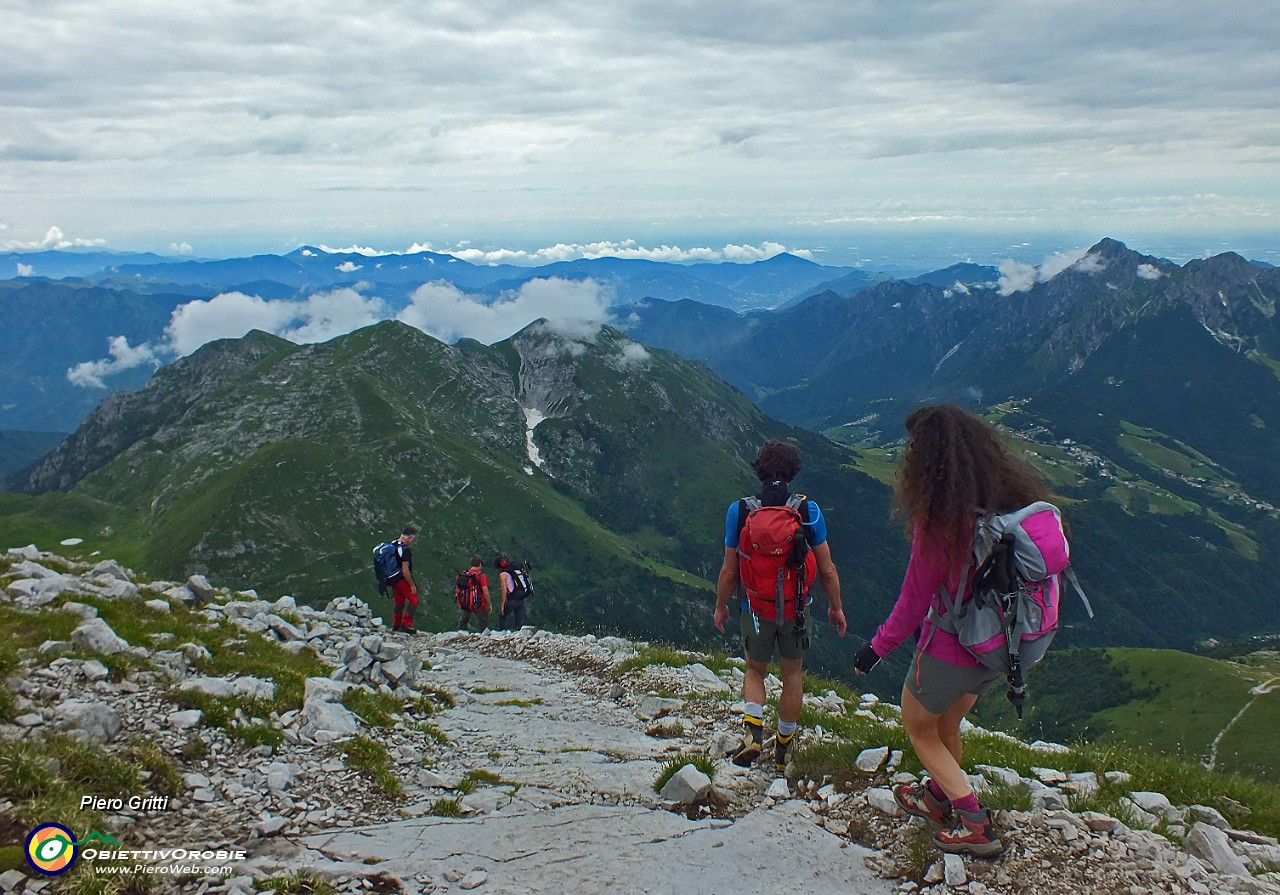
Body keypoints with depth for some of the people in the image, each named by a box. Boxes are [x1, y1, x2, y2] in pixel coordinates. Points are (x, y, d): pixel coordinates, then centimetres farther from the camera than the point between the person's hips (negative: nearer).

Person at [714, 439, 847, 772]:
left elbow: (729, 571, -5)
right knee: (792, 675, 19)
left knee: (755, 671, 21)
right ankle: (782, 750, 27)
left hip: (756, 609, 0)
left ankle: (753, 730, -1)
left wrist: (720, 606, 10)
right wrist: (836, 607, 10)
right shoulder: (809, 511, -10)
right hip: (796, 608, 0)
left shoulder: (739, 511, -11)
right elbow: (827, 569, -5)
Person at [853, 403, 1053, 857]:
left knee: (918, 728, 21)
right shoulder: (1016, 497, -8)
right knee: (946, 726, 30)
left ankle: (975, 825, 20)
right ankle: (938, 799, 50)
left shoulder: (940, 521, -28)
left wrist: (876, 648, -4)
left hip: (951, 650, -7)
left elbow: (914, 601, -19)